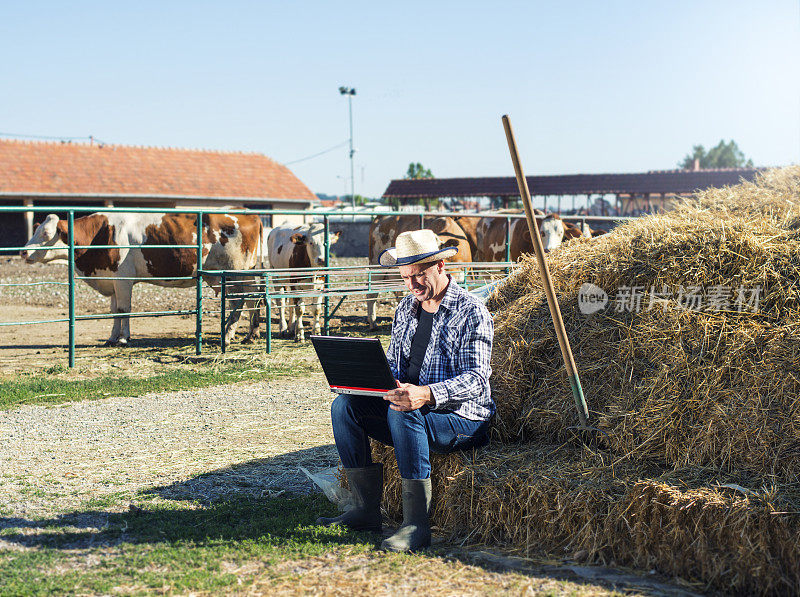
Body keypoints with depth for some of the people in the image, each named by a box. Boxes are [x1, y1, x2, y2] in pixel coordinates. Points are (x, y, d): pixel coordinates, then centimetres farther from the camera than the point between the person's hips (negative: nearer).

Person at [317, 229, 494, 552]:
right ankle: (367, 510, -9)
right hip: (412, 409, 8)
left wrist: (426, 394, -36)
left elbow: (477, 378, -20)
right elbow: (392, 363, 16)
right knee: (344, 405, -10)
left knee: (402, 413, -36)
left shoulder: (471, 312, -11)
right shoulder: (406, 308, 12)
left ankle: (416, 523, -32)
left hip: (462, 418, -7)